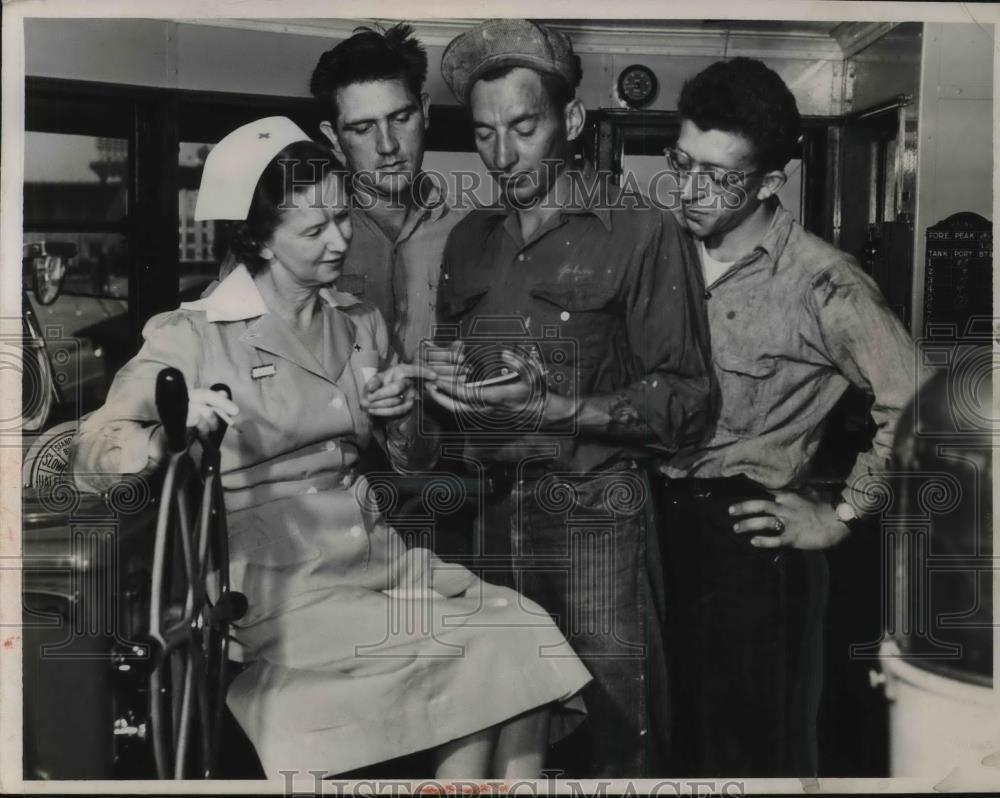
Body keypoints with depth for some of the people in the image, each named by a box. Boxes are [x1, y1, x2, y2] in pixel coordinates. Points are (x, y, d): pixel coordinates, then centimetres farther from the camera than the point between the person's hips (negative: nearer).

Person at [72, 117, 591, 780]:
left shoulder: (361, 324, 13)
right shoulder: (193, 336, -5)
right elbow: (93, 456, -12)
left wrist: (402, 413, -1)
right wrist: (170, 429, -33)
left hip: (376, 553, 6)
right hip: (280, 583, -5)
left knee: (525, 636, -17)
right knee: (476, 656, -20)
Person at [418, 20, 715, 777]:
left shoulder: (643, 233, -3)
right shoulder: (469, 240, 14)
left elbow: (688, 402, -8)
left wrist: (550, 409, -18)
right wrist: (444, 376, -1)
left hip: (594, 519, -4)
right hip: (487, 515, 5)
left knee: (606, 741, 2)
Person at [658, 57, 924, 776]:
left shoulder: (821, 283, -13)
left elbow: (915, 406, -14)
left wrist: (840, 515, -10)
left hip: (750, 542, -5)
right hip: (656, 525, 5)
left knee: (755, 753, 9)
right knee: (672, 743, 16)